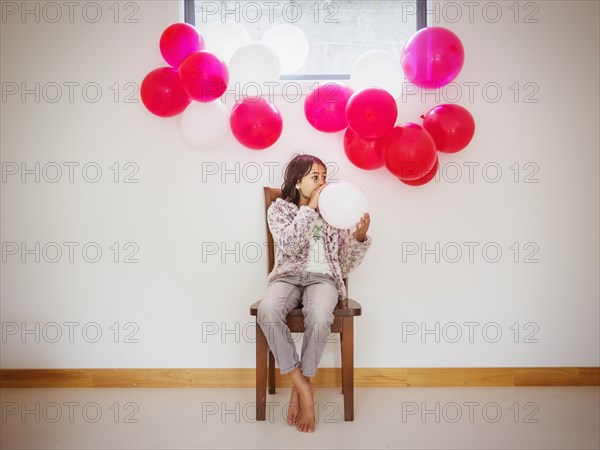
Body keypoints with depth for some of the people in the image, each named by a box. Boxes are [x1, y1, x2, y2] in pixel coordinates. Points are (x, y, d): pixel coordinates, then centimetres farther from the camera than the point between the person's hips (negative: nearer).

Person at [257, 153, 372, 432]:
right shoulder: (279, 208, 7)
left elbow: (345, 265, 10)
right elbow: (288, 245, -14)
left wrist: (360, 238, -8)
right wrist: (310, 207, -13)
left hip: (322, 277, 1)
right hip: (288, 276, 0)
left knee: (319, 317, -35)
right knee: (267, 311, -35)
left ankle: (300, 387, -14)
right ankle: (304, 386, -20)